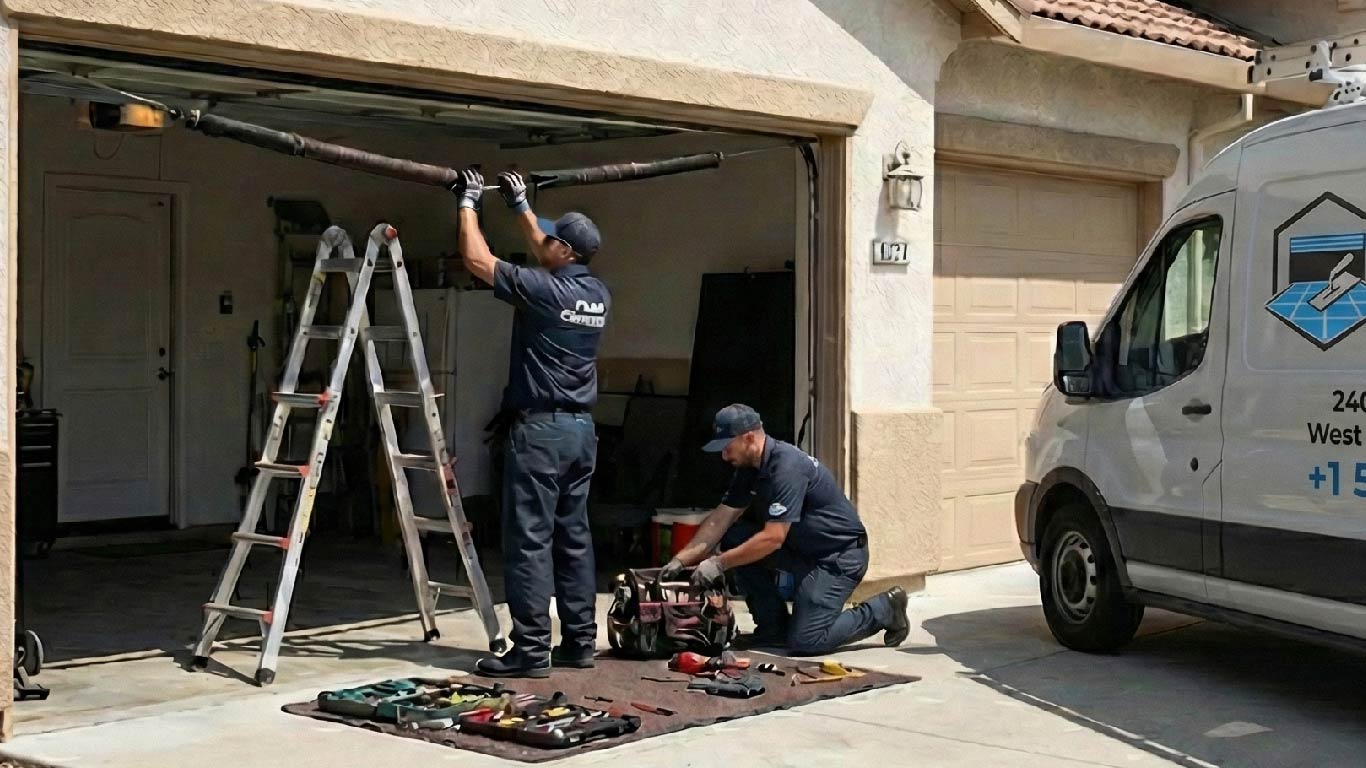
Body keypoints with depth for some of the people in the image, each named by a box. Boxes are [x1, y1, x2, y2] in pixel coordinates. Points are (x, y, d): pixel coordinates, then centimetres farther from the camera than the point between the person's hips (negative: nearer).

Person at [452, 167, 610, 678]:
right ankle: (578, 642, 16)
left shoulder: (541, 290, -13)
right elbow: (547, 259, 28)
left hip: (540, 429, -8)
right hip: (581, 428, 8)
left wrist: (469, 203, 9)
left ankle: (531, 650, -4)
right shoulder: (598, 295, 9)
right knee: (573, 537, 12)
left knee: (529, 540, -5)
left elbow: (476, 259, -5)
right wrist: (520, 205, 36)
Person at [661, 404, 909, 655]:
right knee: (734, 538, -6)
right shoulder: (750, 468, 4)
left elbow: (773, 538, -29)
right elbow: (721, 518, 4)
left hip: (839, 556, -9)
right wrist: (682, 559, -5)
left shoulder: (787, 467, -26)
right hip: (801, 548, 9)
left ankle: (884, 609, 5)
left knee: (805, 642, -16)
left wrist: (719, 564, -24)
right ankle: (773, 627, 4)